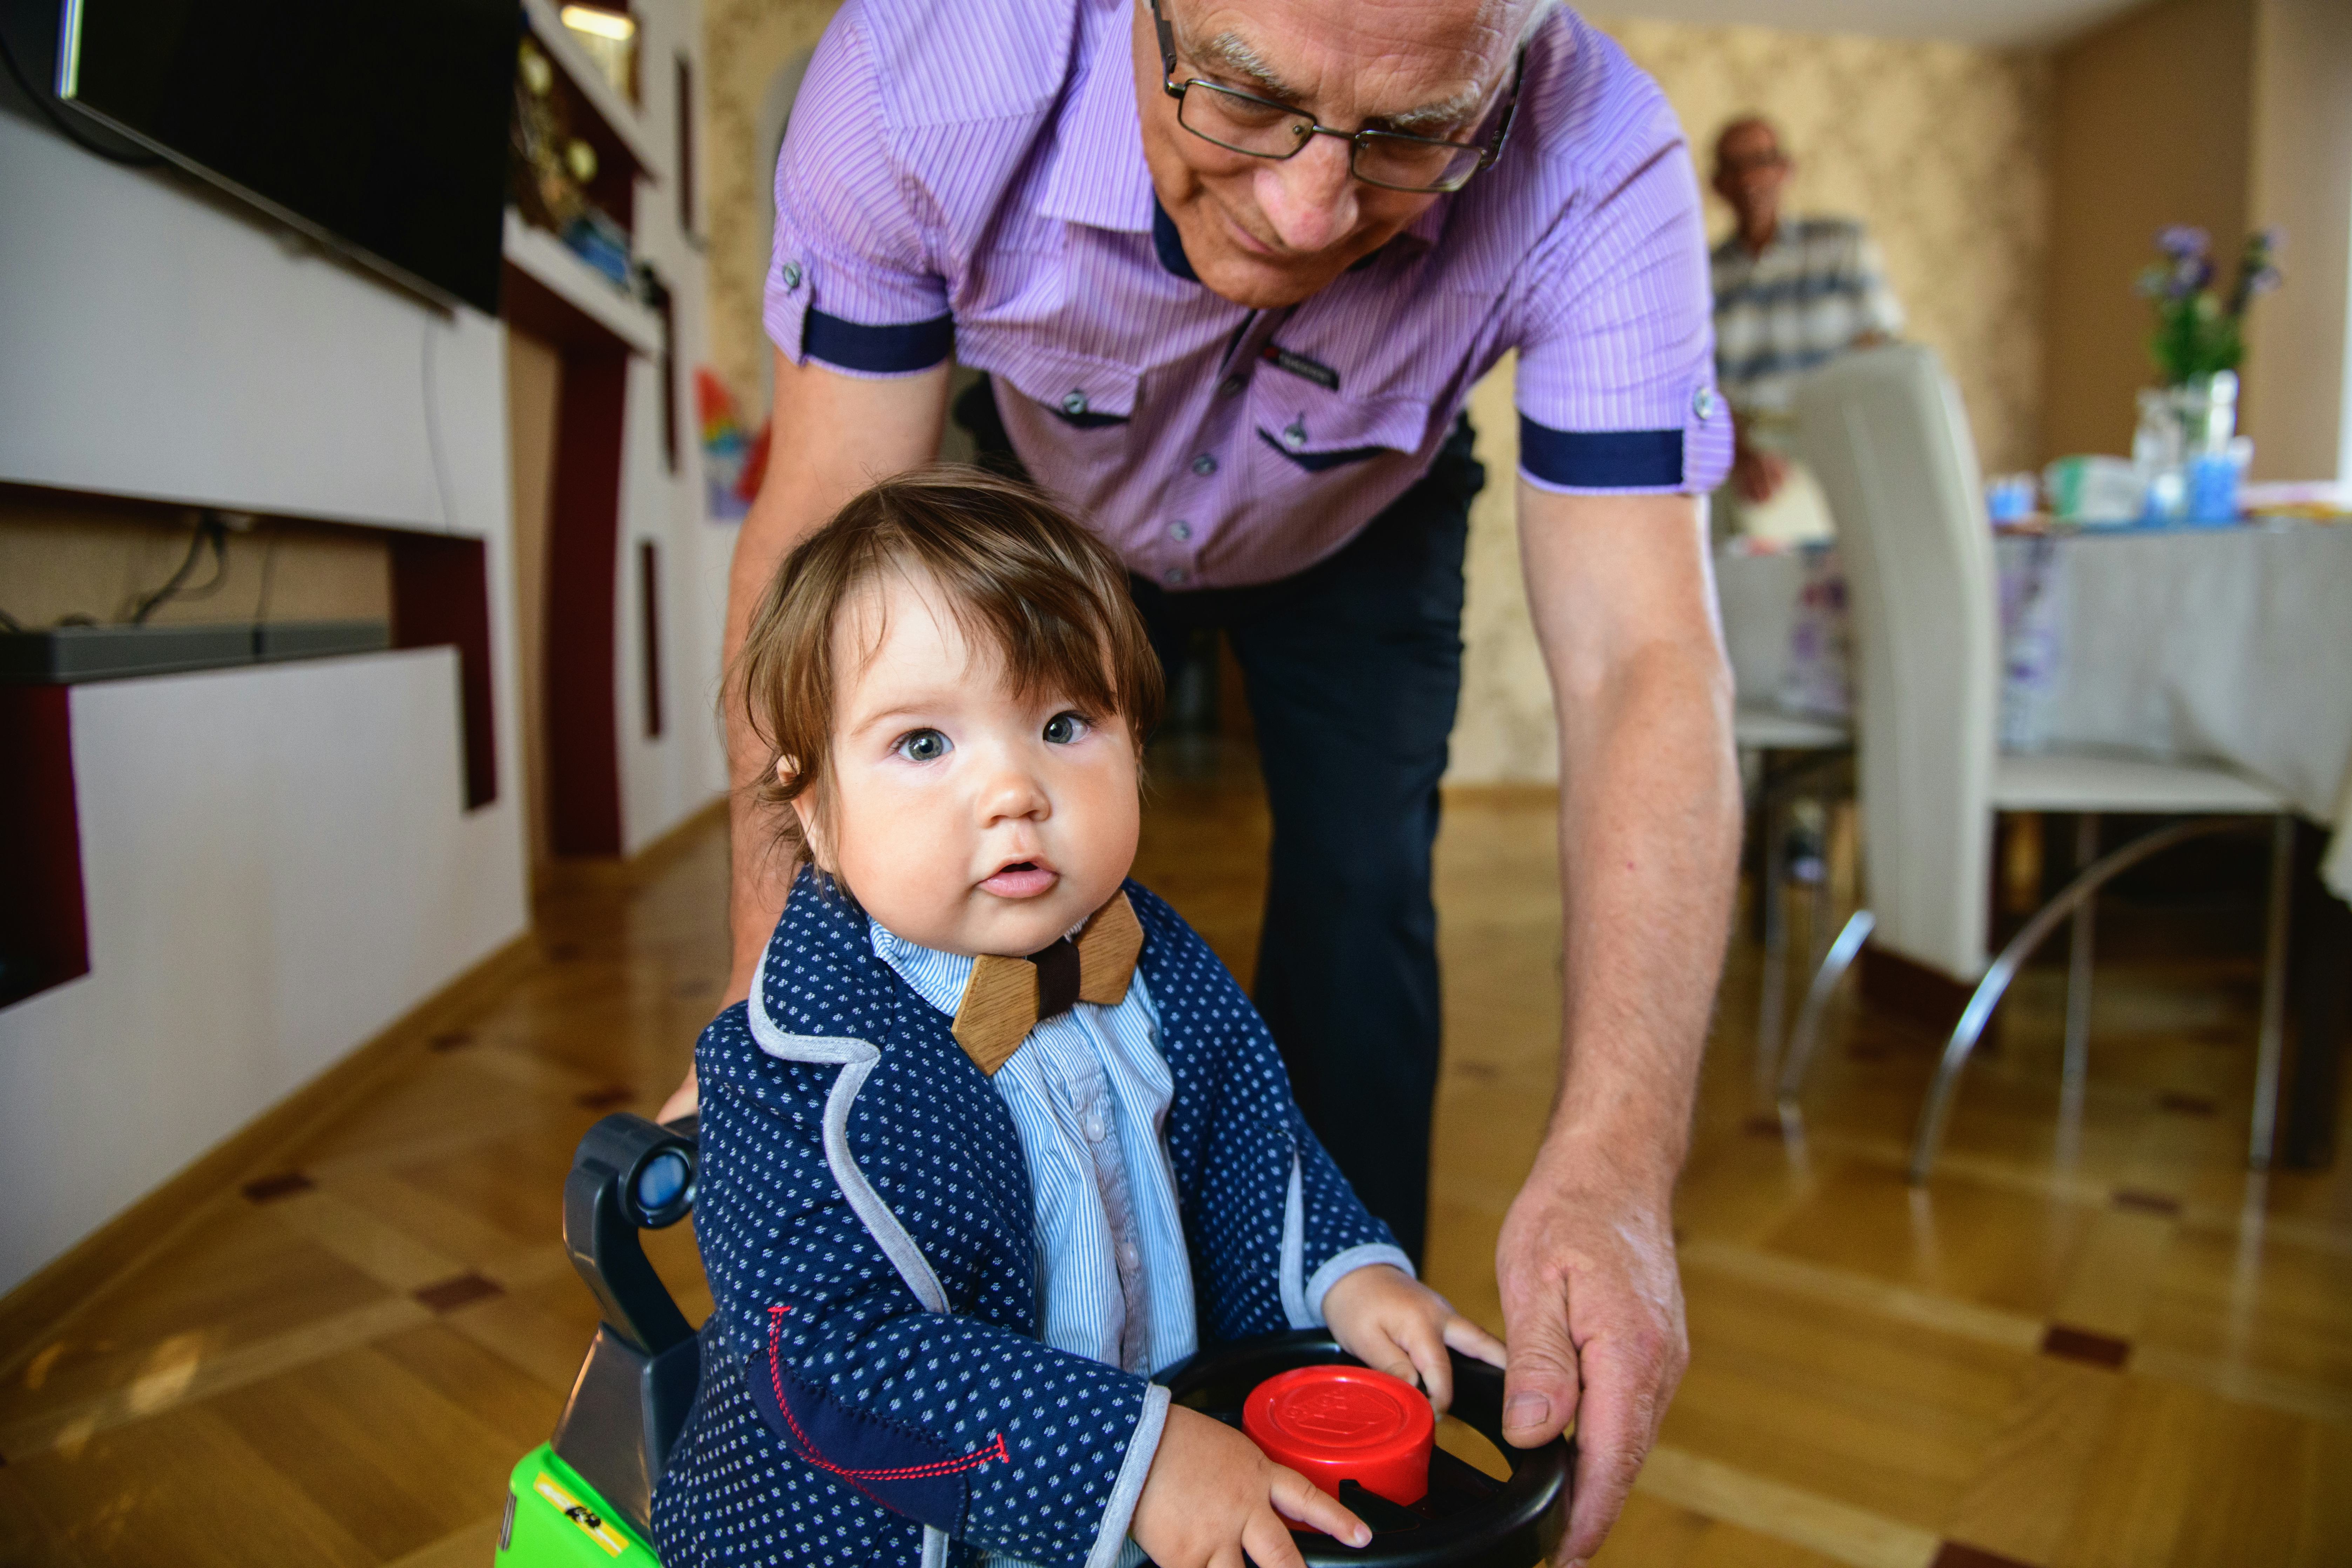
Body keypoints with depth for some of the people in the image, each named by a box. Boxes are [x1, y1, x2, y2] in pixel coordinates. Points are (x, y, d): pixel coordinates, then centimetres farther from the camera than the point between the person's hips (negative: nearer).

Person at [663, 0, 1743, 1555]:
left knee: (1356, 900, -9)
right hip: (1061, 510, 1)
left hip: (1359, 536, 0)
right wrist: (774, 995, -39)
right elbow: (827, 549, -33)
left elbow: (1644, 656, -44)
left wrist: (1611, 1162, -56)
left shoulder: (1598, 167, -39)